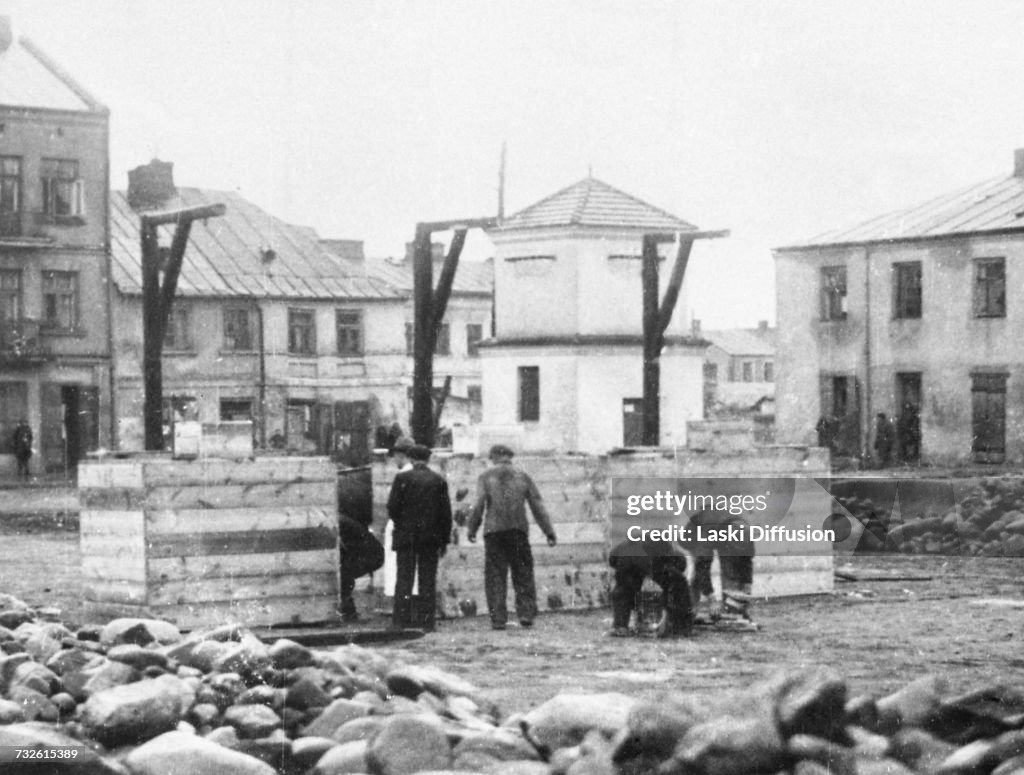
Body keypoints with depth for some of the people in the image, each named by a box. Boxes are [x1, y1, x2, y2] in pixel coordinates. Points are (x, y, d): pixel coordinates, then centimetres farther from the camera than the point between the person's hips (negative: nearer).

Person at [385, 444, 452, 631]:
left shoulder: (402, 478, -4)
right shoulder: (439, 480, 3)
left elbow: (392, 506, -8)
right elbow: (446, 512, 2)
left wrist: (399, 524, 10)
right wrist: (444, 540, 7)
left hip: (406, 537, -2)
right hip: (431, 538, 2)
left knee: (404, 579, 1)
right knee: (428, 580, 5)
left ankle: (401, 620, -3)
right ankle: (427, 621, 2)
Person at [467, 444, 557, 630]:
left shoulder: (486, 477, 5)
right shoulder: (523, 477, 10)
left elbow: (479, 504, -6)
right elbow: (537, 505, 6)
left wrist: (471, 529, 0)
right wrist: (549, 531, 6)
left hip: (494, 531, -1)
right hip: (518, 531, 1)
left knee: (495, 575, 2)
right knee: (523, 573, 9)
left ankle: (498, 619, -3)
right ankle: (526, 613, -3)